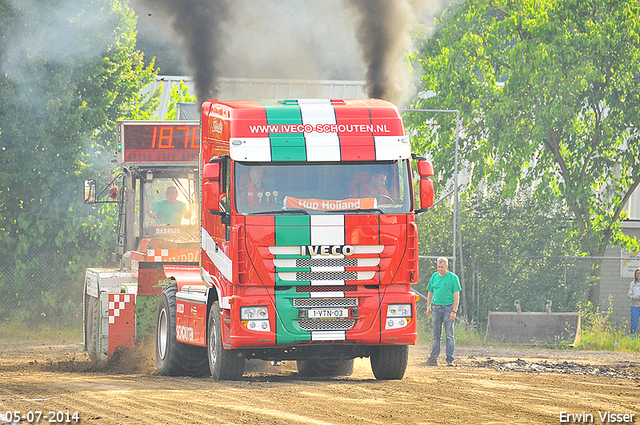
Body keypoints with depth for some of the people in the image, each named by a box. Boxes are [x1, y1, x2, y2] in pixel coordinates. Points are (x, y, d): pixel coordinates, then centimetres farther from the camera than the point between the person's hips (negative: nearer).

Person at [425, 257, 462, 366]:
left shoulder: (453, 278, -2)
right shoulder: (434, 276, 11)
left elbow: (456, 295, -5)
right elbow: (430, 292, 19)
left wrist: (454, 311, -12)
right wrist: (428, 307, 10)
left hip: (448, 308, -4)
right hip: (436, 308, 4)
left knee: (449, 335, -3)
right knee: (436, 335, 4)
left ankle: (450, 359, -2)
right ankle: (433, 358, 4)